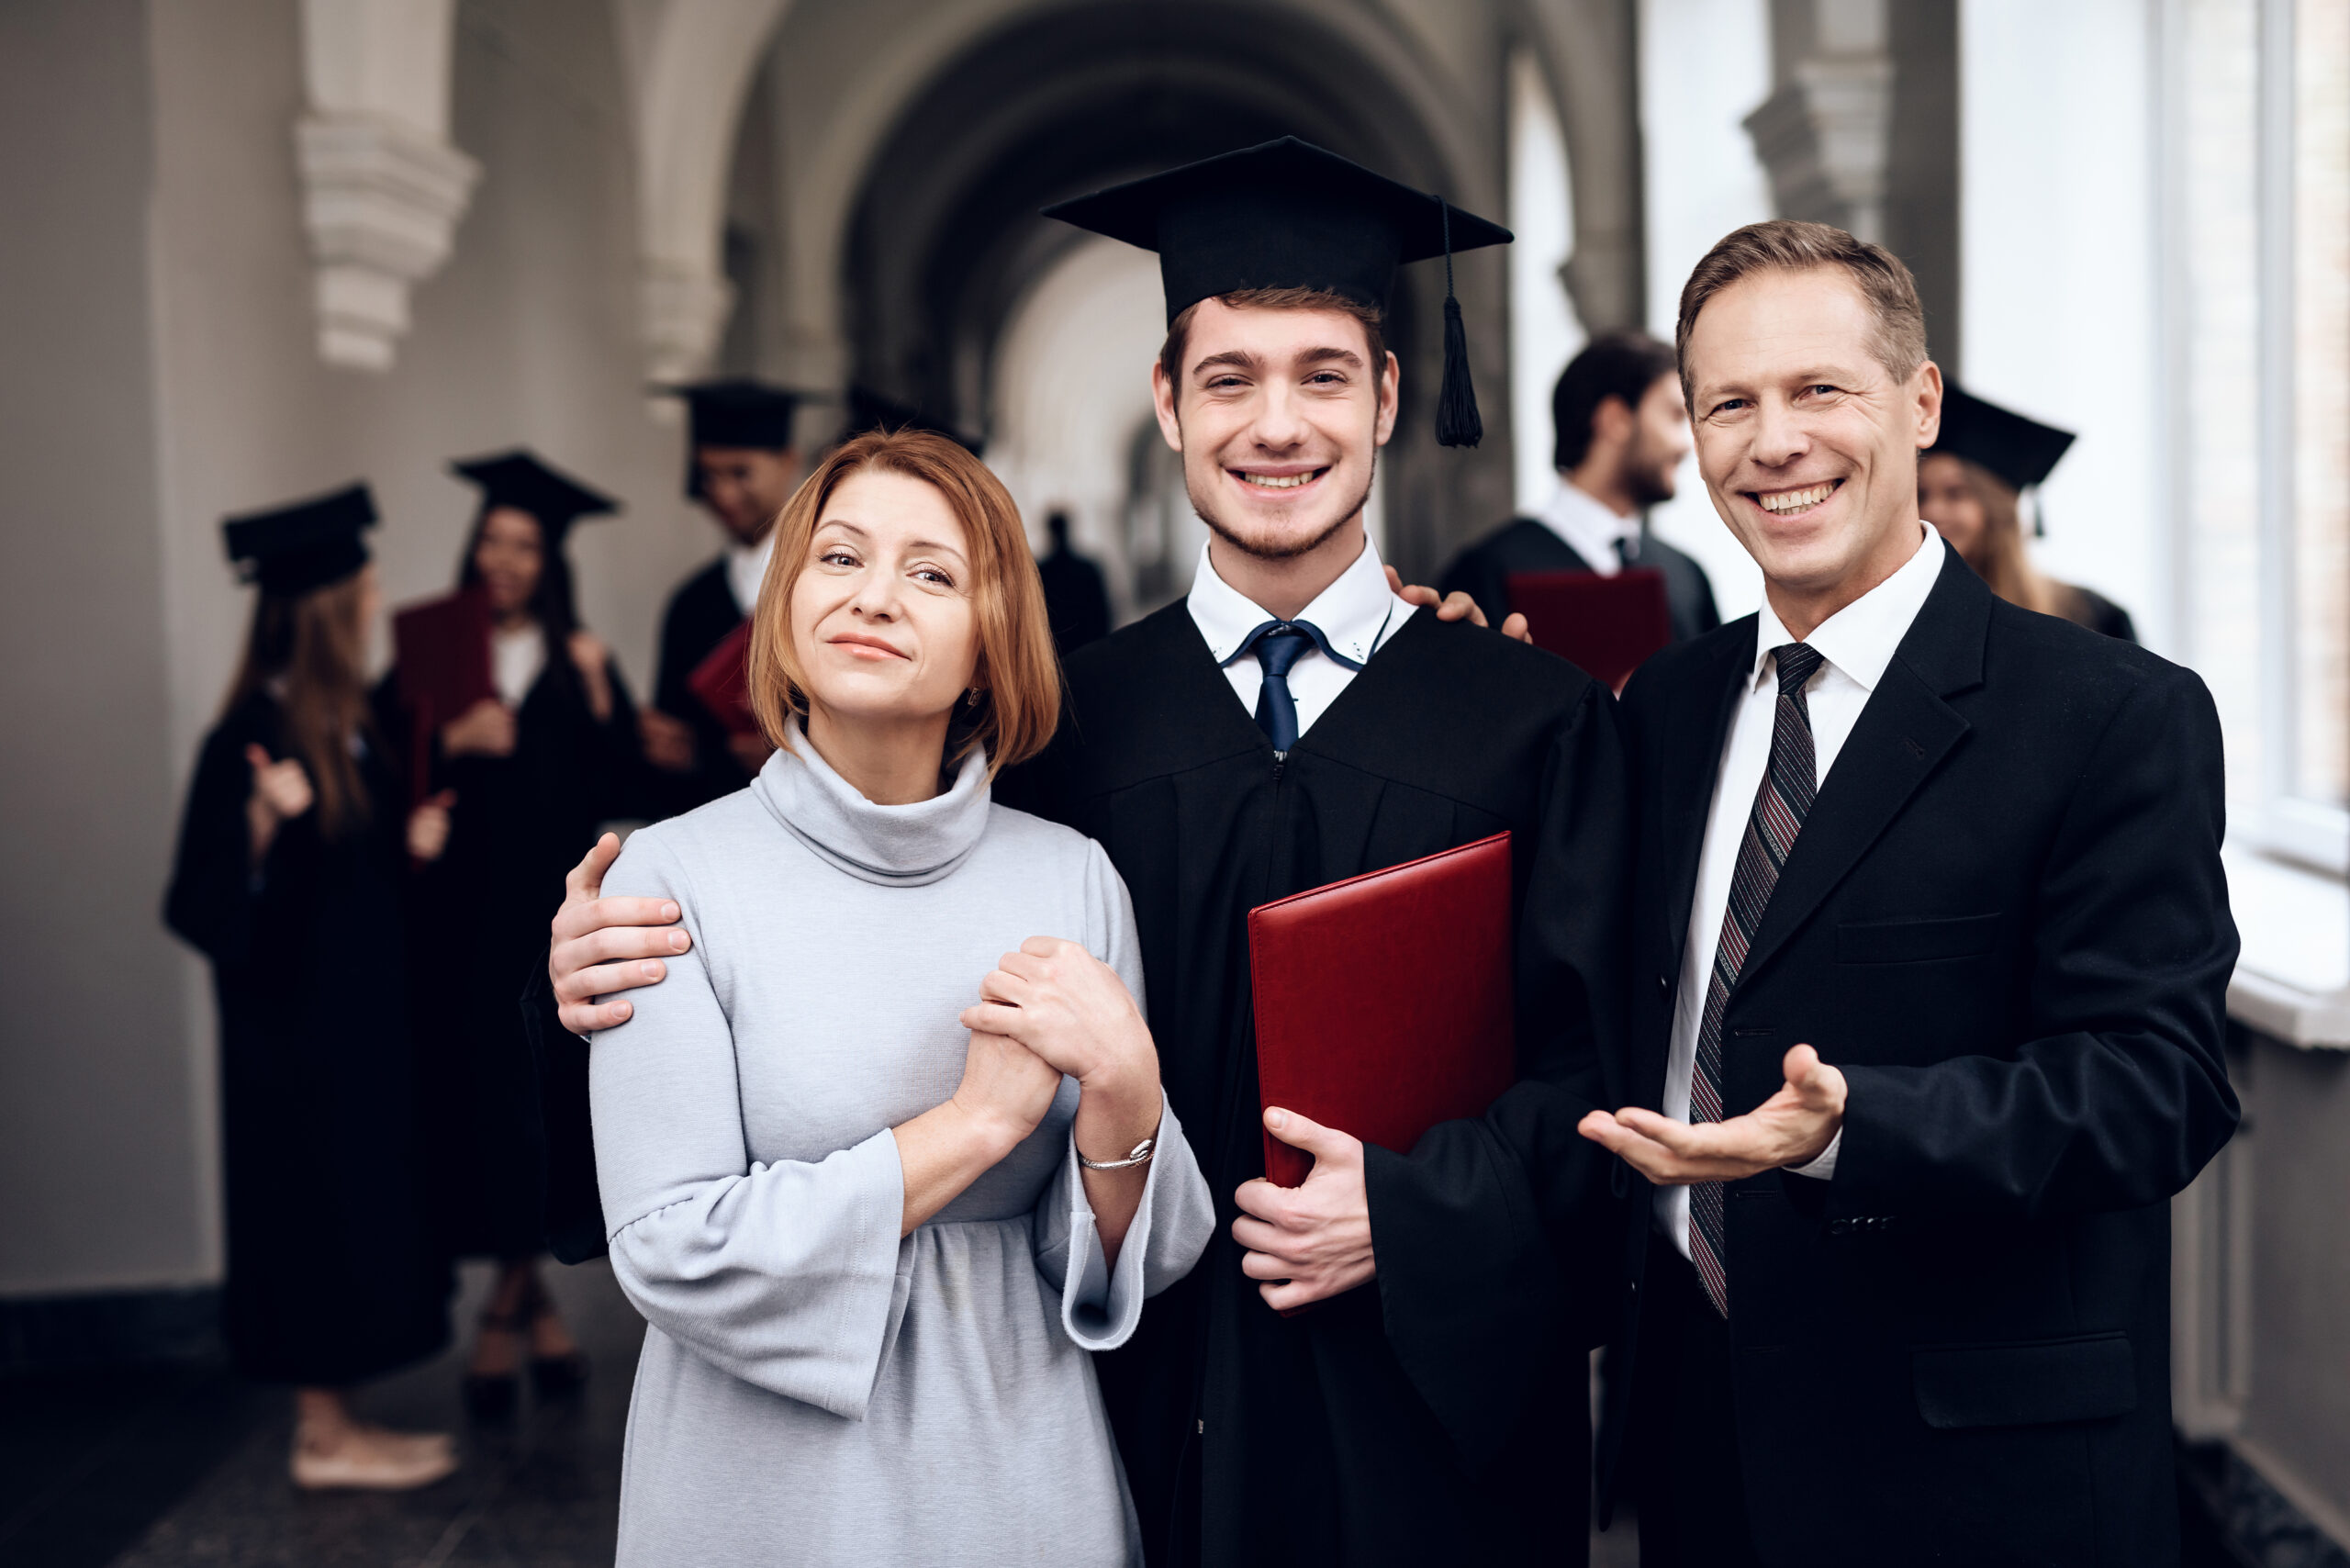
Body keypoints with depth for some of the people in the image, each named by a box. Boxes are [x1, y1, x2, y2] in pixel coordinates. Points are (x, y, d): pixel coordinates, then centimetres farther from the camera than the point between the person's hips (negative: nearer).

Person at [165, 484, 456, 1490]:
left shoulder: (345, 729, 8)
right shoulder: (252, 740, -18)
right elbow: (209, 903, -20)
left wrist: (408, 842, 7)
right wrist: (265, 823, -34)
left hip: (357, 1011, 9)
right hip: (295, 1023, -9)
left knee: (359, 1215, 12)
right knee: (315, 1213, 0)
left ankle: (335, 1424, 22)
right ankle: (323, 1440, 12)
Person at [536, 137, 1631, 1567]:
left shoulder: (1541, 725, -2)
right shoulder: (1070, 726, 0)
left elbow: (1602, 1065, -4)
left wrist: (1415, 1209, -19)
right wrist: (616, 977, -17)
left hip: (1436, 1417, 0)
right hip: (1156, 1418, 1)